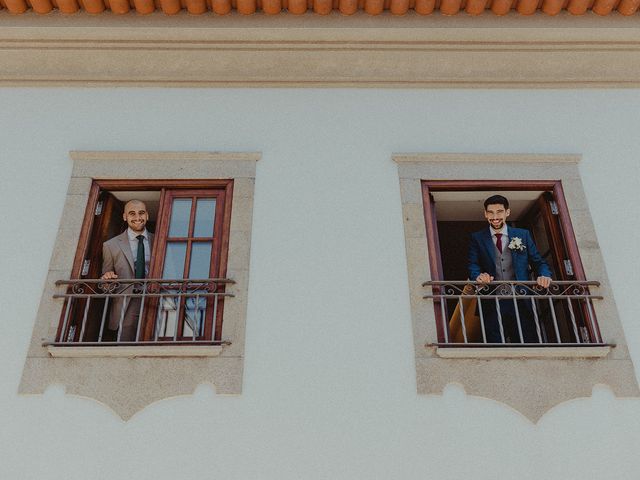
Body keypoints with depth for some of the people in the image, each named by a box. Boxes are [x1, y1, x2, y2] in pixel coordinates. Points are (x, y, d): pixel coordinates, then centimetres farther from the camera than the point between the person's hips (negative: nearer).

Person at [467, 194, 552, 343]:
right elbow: (473, 265, 1)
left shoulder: (523, 235, 15)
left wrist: (545, 275, -9)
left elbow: (538, 262, 13)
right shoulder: (477, 238, 11)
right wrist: (478, 276, -22)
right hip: (492, 304, -1)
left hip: (521, 302, 1)